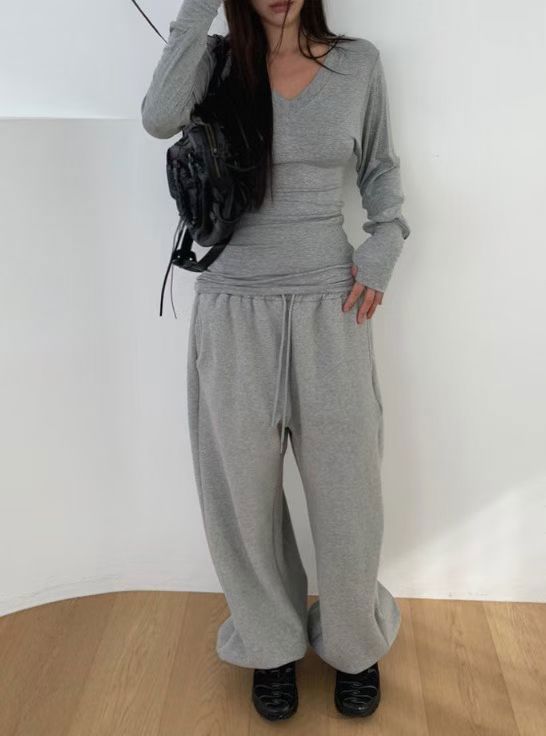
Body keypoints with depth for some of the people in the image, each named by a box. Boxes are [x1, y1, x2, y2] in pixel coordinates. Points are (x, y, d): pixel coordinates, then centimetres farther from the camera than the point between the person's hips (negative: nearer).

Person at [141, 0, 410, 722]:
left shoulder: (359, 62, 6)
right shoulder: (218, 63, 3)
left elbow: (381, 166, 16)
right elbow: (160, 118, -18)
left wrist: (385, 242, -1)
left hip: (330, 309, 1)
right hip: (234, 311, 0)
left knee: (346, 491, 8)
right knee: (242, 493, 9)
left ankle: (354, 642, 35)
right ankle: (272, 643, 34)